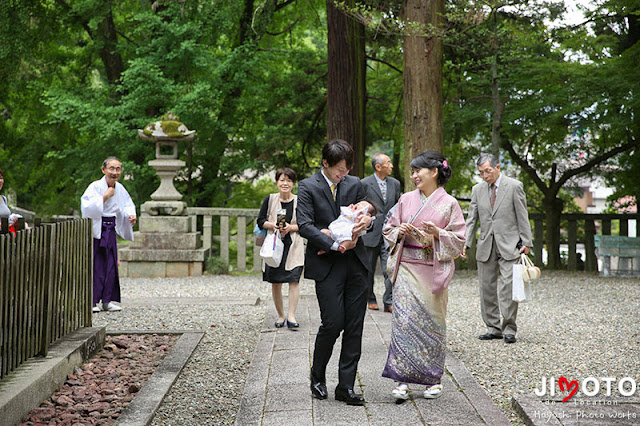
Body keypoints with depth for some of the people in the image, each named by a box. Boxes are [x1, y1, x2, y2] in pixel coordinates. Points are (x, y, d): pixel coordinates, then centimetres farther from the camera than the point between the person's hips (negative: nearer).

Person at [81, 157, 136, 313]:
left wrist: (131, 215, -3)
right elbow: (87, 207, -23)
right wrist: (104, 196, -23)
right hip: (95, 229, -6)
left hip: (110, 230, 6)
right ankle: (92, 301, 0)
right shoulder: (95, 187, -13)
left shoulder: (120, 189, 6)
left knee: (111, 265, 7)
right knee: (95, 264, -7)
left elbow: (127, 205, 18)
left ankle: (108, 300, 15)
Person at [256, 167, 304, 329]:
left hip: (294, 246, -1)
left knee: (294, 279, -12)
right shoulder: (270, 199, 3)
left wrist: (291, 228, -14)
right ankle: (280, 316, 17)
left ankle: (291, 316, -10)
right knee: (275, 282, 5)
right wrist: (272, 225, -13)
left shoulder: (299, 201, 1)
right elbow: (260, 221, 6)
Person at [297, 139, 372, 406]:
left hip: (355, 263, 5)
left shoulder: (354, 184, 11)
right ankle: (318, 376, 16)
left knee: (354, 326, 2)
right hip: (327, 265, -4)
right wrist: (335, 245, -19)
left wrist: (366, 219, -6)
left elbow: (365, 211, 19)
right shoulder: (307, 187, -2)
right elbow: (305, 226, -11)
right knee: (333, 323, -9)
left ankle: (346, 386, 9)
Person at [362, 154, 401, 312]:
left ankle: (389, 302, -4)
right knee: (369, 271, 8)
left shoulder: (395, 183, 9)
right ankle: (371, 300, 24)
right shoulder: (365, 184, -5)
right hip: (370, 234, -2)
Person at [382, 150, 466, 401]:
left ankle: (433, 379, 15)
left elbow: (459, 240, 0)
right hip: (407, 268, 2)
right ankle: (403, 379, -4)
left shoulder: (449, 204, 1)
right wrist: (400, 231, -6)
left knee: (431, 321, 2)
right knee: (404, 320, -7)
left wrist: (438, 234, -16)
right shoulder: (406, 200, 9)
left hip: (433, 271, -2)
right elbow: (389, 229, 15)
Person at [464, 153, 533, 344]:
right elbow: (472, 219, 11)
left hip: (509, 246, -4)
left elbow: (523, 216, -1)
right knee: (487, 287, 5)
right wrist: (464, 243, 1)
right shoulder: (477, 189, 10)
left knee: (508, 287, -11)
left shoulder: (514, 186, -1)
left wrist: (526, 242, -5)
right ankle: (493, 328, 13)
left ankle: (509, 329, -3)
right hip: (486, 246, 4)